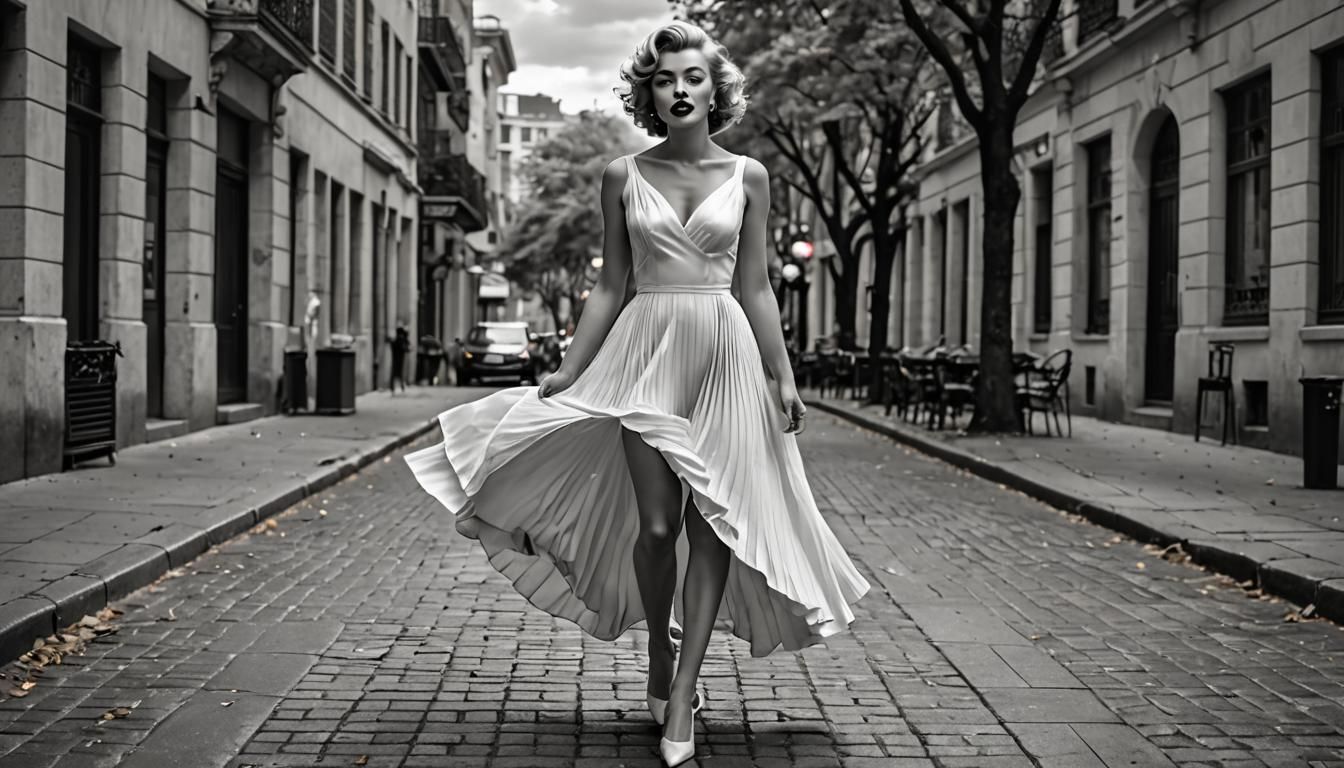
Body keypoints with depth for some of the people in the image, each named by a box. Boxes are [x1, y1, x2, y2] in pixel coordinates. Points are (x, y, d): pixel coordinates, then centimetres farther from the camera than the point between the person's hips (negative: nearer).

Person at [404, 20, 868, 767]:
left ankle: (682, 692, 6)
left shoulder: (747, 176, 5)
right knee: (655, 525, -4)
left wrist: (782, 376, 2)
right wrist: (569, 369, 2)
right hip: (646, 350, 0)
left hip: (724, 354, 1)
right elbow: (610, 285, 7)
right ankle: (659, 656, 24)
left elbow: (755, 289, 7)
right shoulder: (624, 176, 5)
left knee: (712, 523, -2)